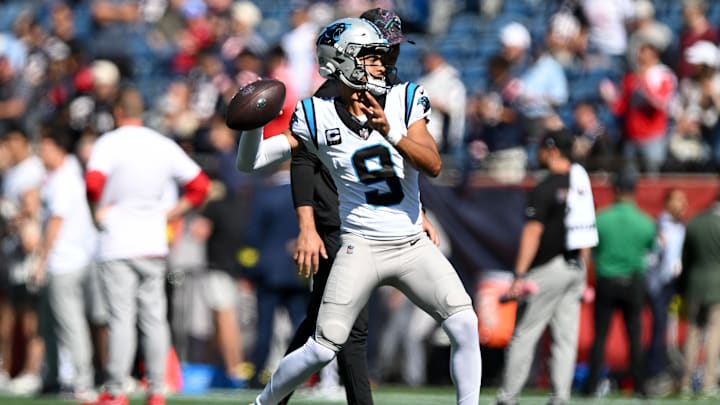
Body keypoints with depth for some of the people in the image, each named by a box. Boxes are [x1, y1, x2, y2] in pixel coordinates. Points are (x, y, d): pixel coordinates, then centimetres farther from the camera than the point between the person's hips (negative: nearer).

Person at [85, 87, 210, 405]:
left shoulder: (108, 144, -8)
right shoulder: (164, 146, 8)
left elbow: (94, 182, -25)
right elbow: (199, 186, 9)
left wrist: (97, 213, -9)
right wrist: (168, 215, 11)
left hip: (117, 247, -4)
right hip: (154, 245, 4)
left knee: (121, 317, -6)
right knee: (154, 317, 6)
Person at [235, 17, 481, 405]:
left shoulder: (403, 100, 1)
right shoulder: (317, 117, -4)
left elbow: (433, 166, -11)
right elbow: (249, 162, -1)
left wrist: (390, 132, -25)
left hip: (414, 245, 3)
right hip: (361, 246, -2)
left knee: (465, 325, -11)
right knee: (323, 348, -7)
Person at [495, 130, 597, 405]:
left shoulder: (545, 189, -12)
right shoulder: (581, 184, 12)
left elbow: (533, 232, -19)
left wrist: (519, 275, -22)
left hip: (550, 267, -7)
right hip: (576, 267, 7)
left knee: (524, 334, -4)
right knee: (566, 338, 5)